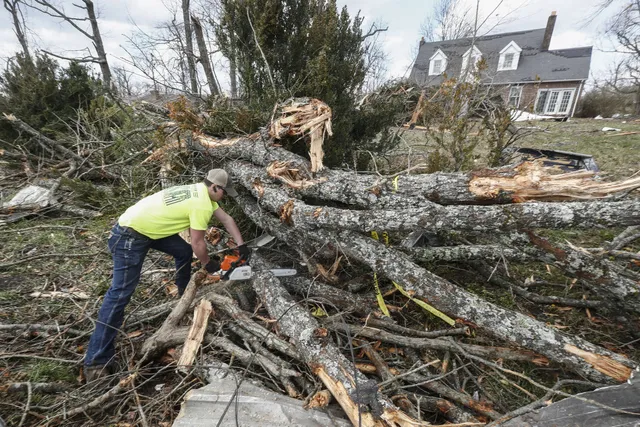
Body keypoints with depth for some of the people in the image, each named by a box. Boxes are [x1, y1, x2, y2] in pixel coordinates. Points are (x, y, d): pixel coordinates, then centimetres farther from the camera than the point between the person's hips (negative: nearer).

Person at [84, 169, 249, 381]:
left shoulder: (200, 192, 7)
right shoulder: (202, 204, -23)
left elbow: (227, 219, 11)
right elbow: (198, 244, -17)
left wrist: (241, 245, 7)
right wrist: (209, 264, 3)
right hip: (130, 236, -10)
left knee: (184, 251, 17)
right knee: (121, 292, -9)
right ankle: (96, 362, -1)